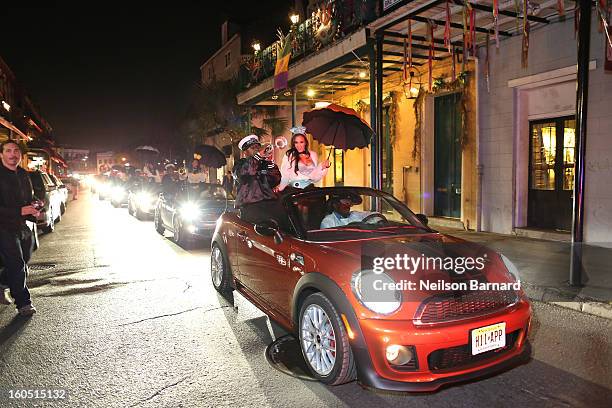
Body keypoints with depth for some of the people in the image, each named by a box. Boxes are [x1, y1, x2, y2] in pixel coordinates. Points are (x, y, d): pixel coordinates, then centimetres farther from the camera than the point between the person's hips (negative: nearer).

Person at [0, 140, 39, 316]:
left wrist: (34, 206, 2)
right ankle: (23, 303, 5)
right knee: (17, 265, -6)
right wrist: (20, 211, -25)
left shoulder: (23, 175, 12)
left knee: (23, 263, 15)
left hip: (23, 227, 7)